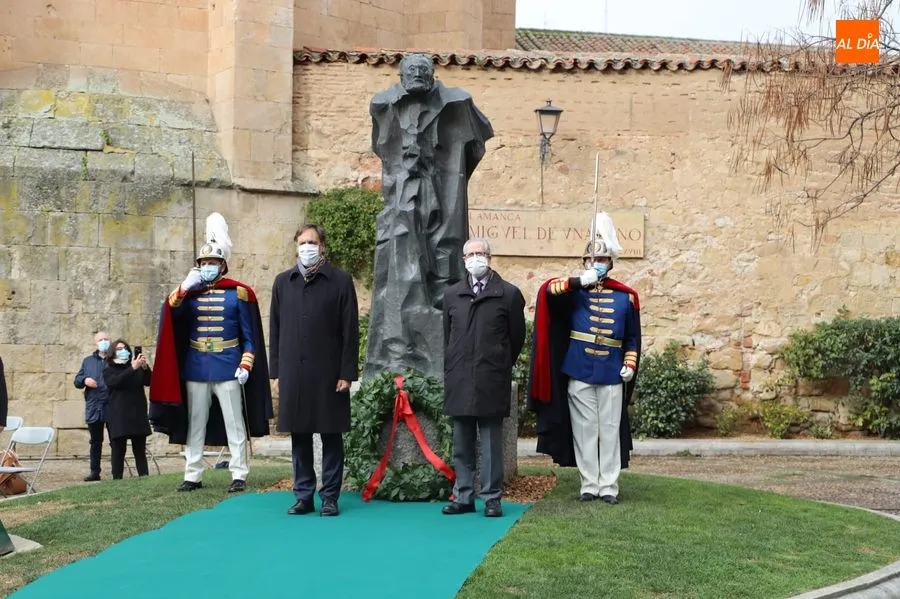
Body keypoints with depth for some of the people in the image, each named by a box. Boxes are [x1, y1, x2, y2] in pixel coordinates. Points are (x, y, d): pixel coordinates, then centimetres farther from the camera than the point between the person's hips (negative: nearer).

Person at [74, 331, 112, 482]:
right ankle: (95, 472, 17)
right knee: (95, 441, 10)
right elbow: (77, 381, 14)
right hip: (93, 408, 3)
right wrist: (84, 380, -7)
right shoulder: (88, 361, 15)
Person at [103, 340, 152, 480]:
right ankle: (117, 480, -4)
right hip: (118, 417, -3)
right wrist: (133, 368, -25)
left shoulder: (137, 368, 15)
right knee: (118, 451, -4)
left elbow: (148, 382, 0)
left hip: (137, 414, 3)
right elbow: (115, 382, -15)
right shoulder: (109, 371, 6)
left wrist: (145, 367, -19)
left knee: (140, 450, 1)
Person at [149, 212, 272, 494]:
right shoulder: (190, 292, 8)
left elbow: (250, 336, 0)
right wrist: (184, 288, -20)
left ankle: (239, 475, 7)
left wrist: (245, 365, -9)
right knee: (195, 425, 8)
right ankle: (193, 475, 16)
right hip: (195, 369, 3)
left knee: (234, 425, 2)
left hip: (228, 369, -3)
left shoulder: (238, 293, -1)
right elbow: (170, 312, -8)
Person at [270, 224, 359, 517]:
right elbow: (276, 329, 11)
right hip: (293, 372, 3)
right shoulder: (283, 282, 10)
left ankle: (330, 497, 11)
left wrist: (347, 372, -8)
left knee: (331, 437, 3)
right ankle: (303, 496, 17)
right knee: (299, 437, 8)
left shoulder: (340, 281, -1)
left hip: (328, 373, -3)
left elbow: (350, 331, -3)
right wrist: (276, 371, 6)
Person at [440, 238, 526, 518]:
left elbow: (517, 337, 6)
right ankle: (463, 497, 15)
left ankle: (492, 498, 6)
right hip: (459, 382, 4)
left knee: (491, 444, 0)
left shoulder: (509, 294, 0)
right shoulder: (451, 294, 12)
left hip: (492, 382, -4)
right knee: (461, 444, 8)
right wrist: (452, 371, 14)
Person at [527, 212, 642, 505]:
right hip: (578, 374, -1)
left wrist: (630, 364, 0)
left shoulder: (626, 296, 8)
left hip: (612, 375, 1)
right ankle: (589, 485, 12)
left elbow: (633, 338, 12)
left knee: (610, 431, 4)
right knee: (584, 431, 4)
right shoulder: (574, 292, 3)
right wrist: (580, 282, -26)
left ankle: (609, 487, 11)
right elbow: (548, 290, -17)